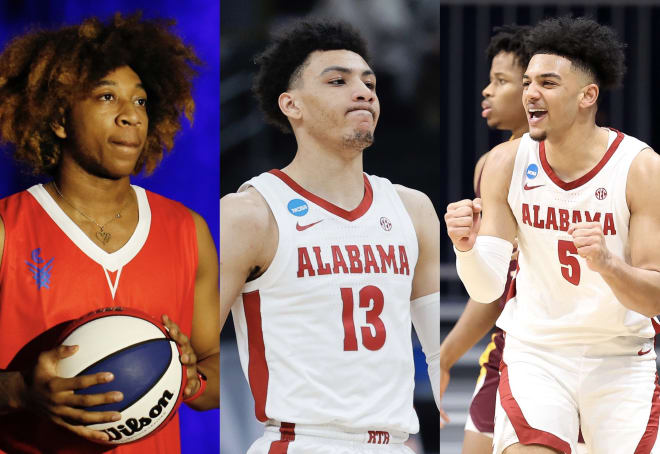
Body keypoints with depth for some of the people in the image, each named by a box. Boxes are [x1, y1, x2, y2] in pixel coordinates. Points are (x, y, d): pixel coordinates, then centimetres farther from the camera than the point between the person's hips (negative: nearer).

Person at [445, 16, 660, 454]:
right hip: (535, 351, 1)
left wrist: (606, 264, -35)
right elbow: (487, 288, -8)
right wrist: (467, 248, -30)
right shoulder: (508, 163, -6)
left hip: (621, 359, -1)